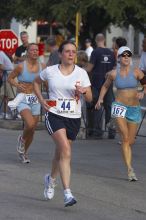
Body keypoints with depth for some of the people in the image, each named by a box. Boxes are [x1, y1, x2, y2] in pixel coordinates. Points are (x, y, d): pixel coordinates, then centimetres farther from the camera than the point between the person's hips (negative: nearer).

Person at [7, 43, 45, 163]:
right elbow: (10, 78, 4)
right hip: (23, 99, -4)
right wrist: (17, 85, -14)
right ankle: (22, 139, 9)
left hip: (35, 100, 4)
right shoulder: (21, 66, -8)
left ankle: (23, 152, 30)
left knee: (32, 130, 7)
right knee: (30, 124, -25)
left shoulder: (42, 67, 2)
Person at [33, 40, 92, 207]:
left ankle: (51, 179, 48)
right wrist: (42, 101, 6)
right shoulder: (50, 71, -1)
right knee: (65, 150, -21)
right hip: (54, 115, -3)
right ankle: (67, 193, -25)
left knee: (60, 153, 15)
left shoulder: (81, 73, 0)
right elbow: (36, 82, 18)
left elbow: (89, 98, 2)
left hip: (74, 118, 3)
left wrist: (84, 91, -21)